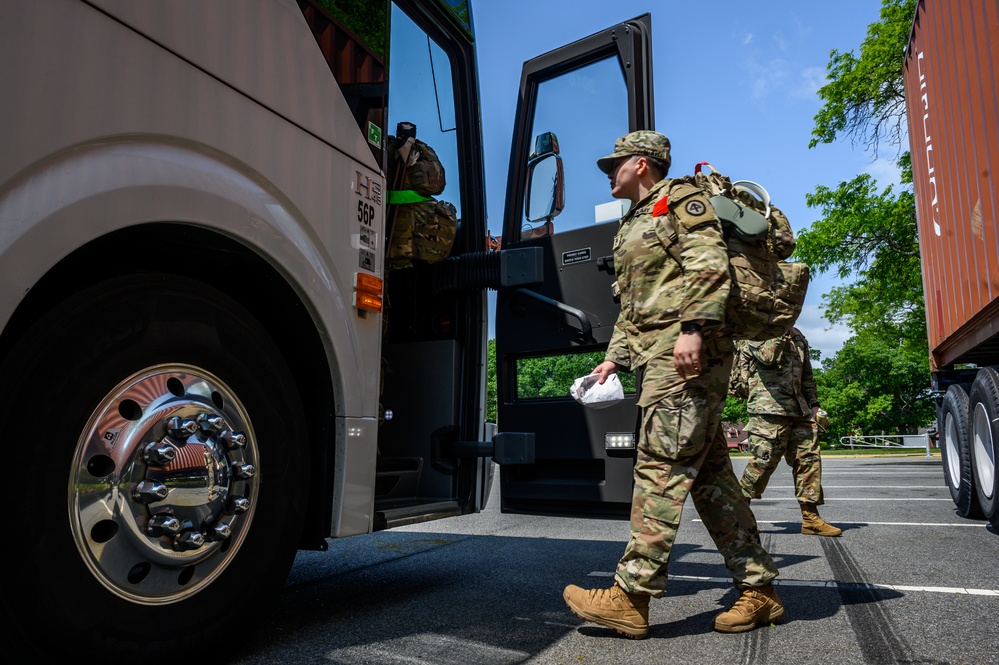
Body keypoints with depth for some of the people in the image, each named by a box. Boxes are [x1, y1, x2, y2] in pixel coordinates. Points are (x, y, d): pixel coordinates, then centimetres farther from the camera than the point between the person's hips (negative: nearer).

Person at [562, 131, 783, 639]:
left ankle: (631, 596, -9)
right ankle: (758, 588, 14)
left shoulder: (681, 199, 3)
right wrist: (614, 358, 19)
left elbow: (710, 264, -13)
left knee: (661, 467, -12)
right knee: (708, 473, 7)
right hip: (657, 358, 9)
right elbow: (630, 306, 28)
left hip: (687, 353, -9)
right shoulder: (631, 227, 29)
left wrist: (693, 328, -24)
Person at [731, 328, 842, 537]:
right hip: (769, 408, -7)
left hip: (799, 410, 8)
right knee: (764, 461, -7)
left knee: (809, 458, 4)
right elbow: (767, 356, -19)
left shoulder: (797, 336, 22)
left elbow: (806, 375, 24)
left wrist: (814, 404, 16)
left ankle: (810, 518, 11)